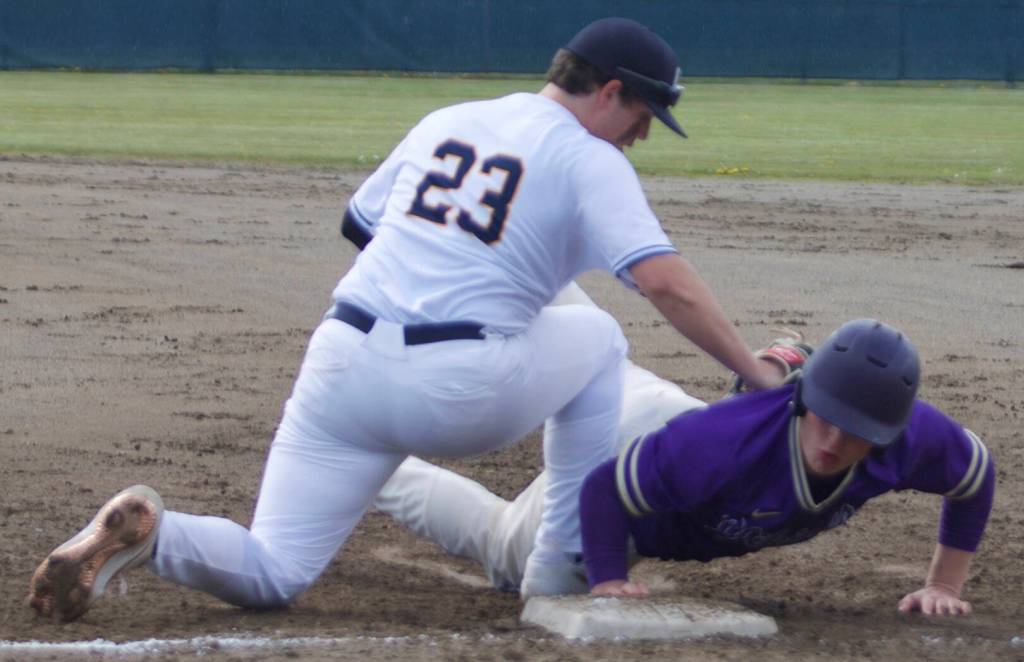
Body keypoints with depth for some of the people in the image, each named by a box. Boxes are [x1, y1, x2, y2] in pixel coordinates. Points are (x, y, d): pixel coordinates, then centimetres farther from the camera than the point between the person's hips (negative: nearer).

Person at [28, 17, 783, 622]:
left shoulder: (445, 121, 20)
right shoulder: (590, 160, 2)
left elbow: (360, 218, 30)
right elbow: (664, 281, -10)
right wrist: (754, 371, -6)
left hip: (344, 360, 5)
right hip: (462, 392, -5)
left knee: (270, 575, 9)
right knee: (595, 337, 25)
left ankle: (147, 530, -23)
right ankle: (565, 572, 21)